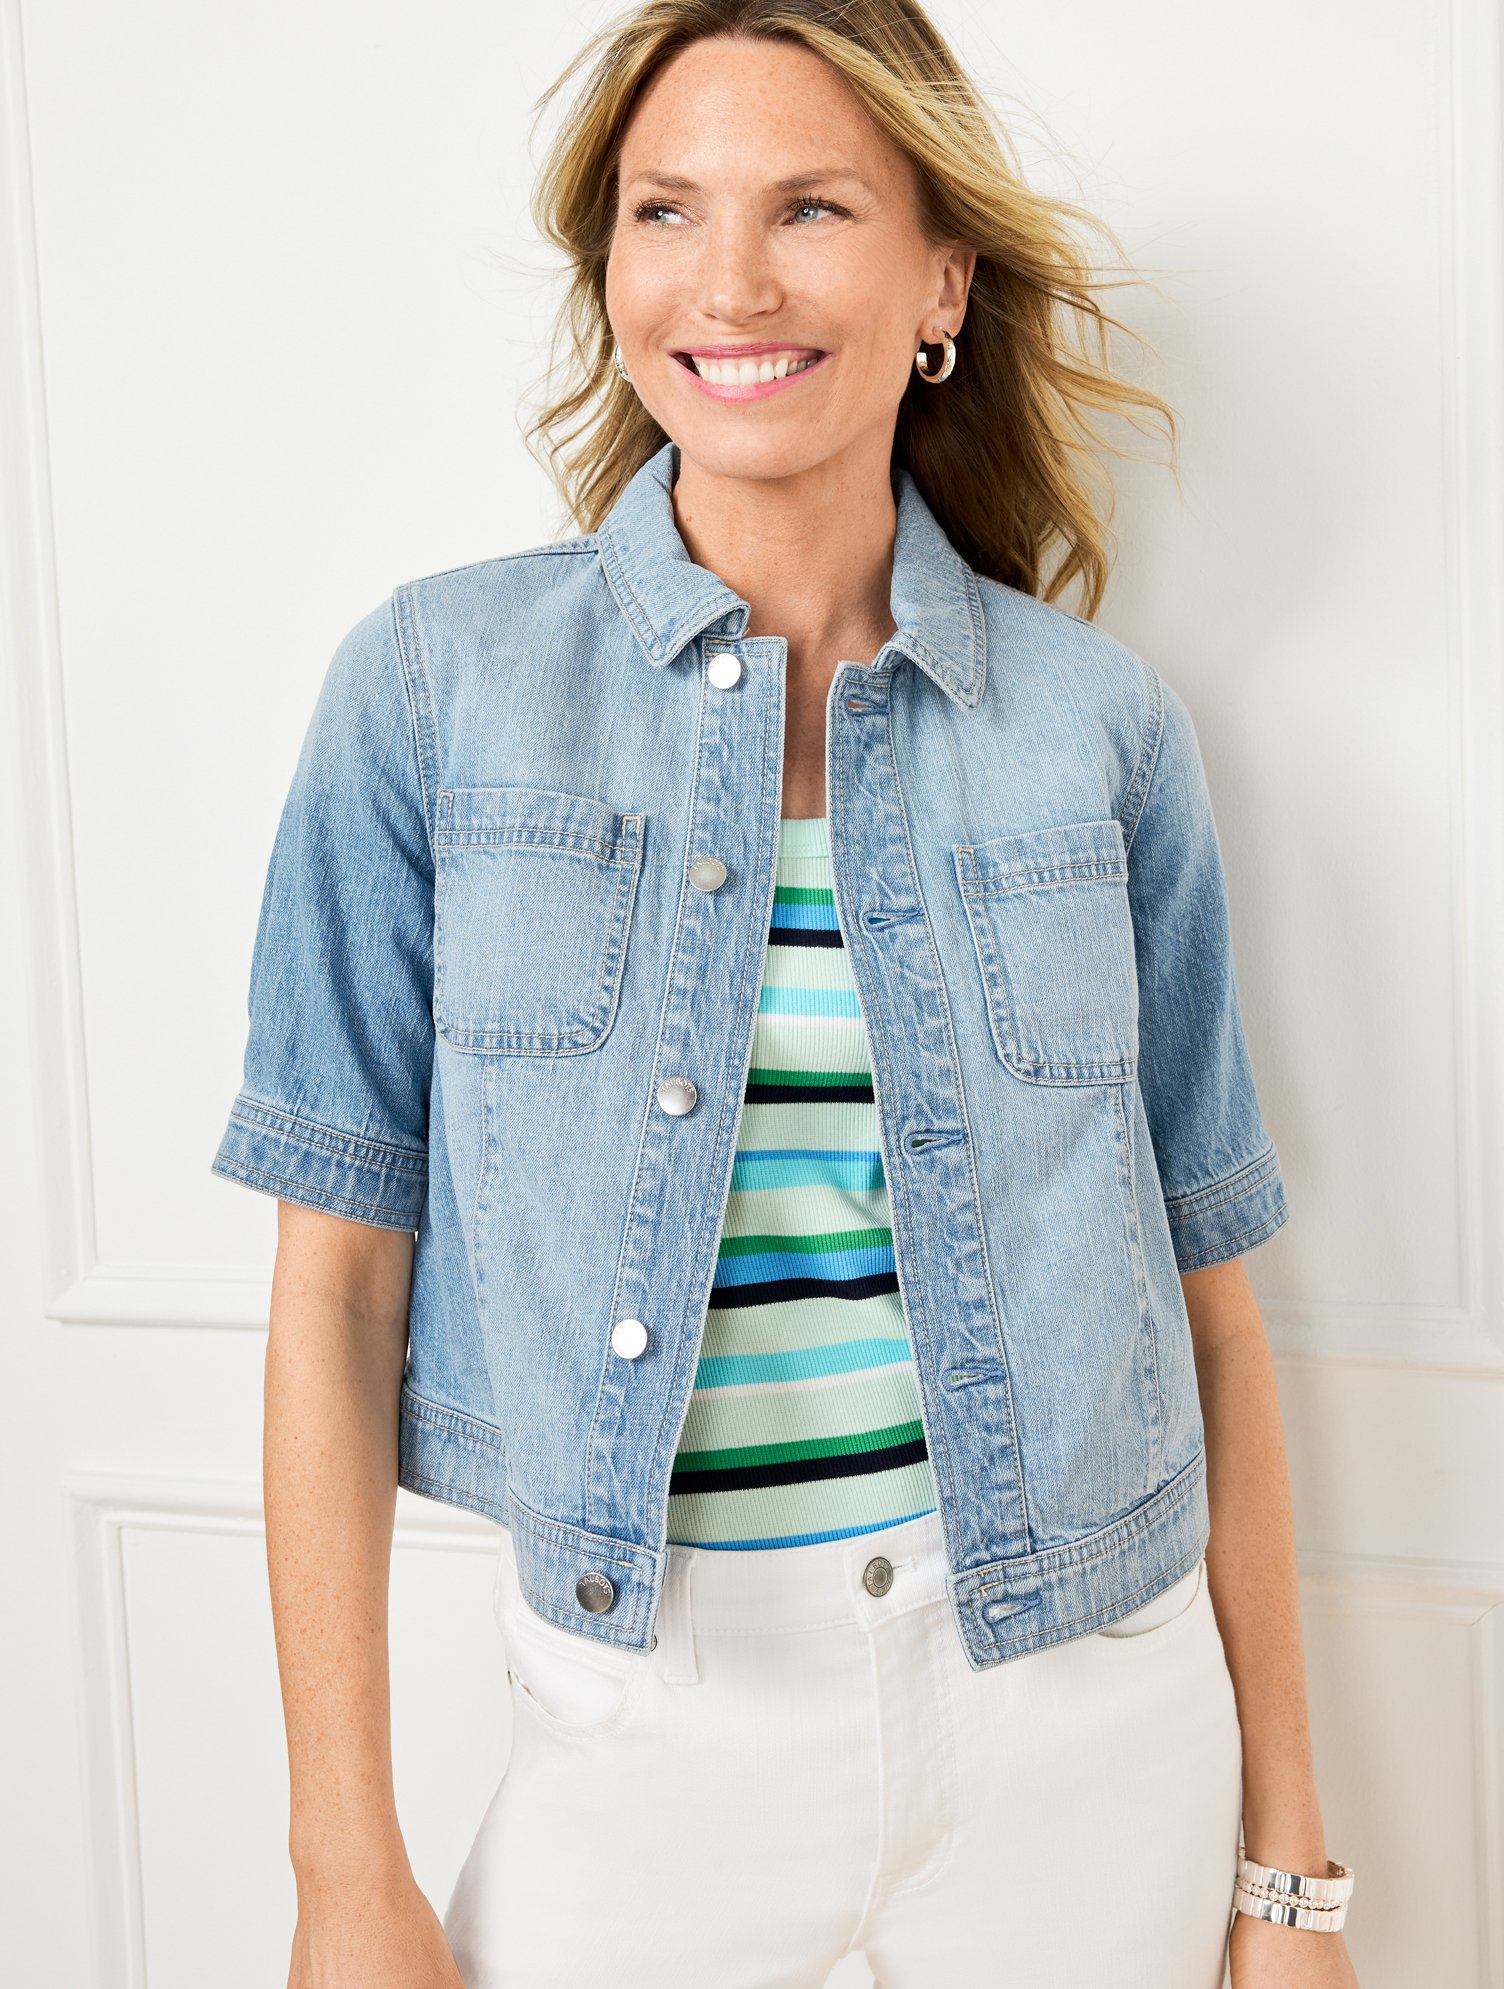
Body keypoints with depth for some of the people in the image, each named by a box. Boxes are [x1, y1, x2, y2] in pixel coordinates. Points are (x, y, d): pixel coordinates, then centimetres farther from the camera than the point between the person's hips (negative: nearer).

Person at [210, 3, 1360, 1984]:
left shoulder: (1103, 724, -2)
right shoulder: (439, 683, -5)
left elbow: (1208, 1297, 2)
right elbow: (338, 1283, -5)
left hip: (1080, 1730, 2)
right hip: (648, 1722, -1)